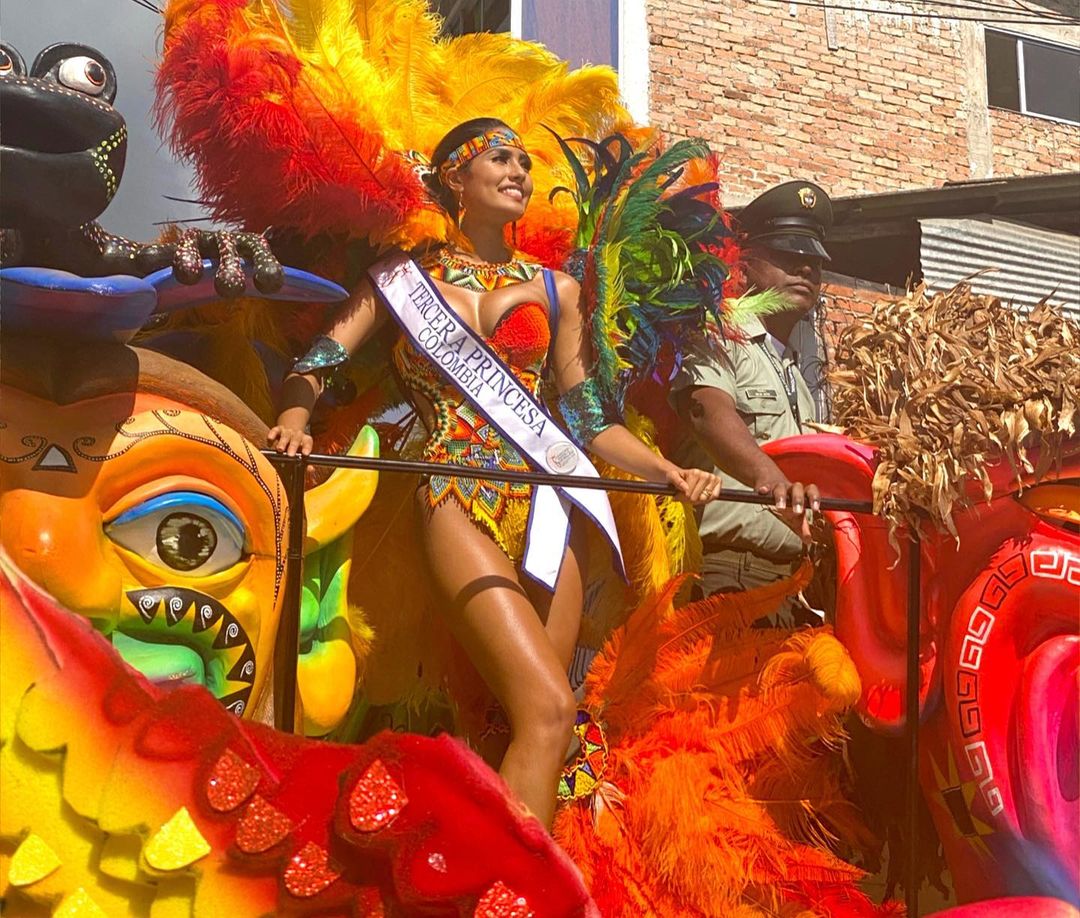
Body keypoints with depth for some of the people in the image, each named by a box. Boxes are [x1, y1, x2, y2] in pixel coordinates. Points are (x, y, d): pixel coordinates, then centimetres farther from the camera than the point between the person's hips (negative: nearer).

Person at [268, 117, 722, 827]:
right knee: (548, 708, -19)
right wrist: (295, 422, -17)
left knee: (535, 717, -4)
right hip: (458, 500, -3)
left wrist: (670, 471, 1)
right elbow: (318, 363, 5)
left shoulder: (556, 290, 19)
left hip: (546, 498, 3)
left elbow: (589, 419, 16)